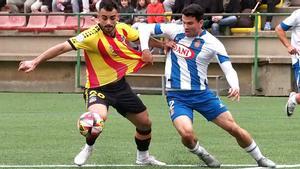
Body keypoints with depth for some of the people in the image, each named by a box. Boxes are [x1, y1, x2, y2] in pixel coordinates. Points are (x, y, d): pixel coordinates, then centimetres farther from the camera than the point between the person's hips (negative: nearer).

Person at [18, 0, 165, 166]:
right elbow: (63, 47, -29)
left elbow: (143, 37, 14)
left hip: (120, 85, 6)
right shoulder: (92, 36, -26)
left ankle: (143, 157, 44)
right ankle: (88, 149, -4)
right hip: (98, 88, -6)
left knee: (145, 123, 14)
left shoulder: (123, 28, -7)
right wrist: (35, 62, -33)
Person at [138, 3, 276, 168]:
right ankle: (201, 154, 8)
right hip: (177, 94, -1)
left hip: (202, 93, 1)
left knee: (234, 128, 1)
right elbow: (145, 28, 2)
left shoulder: (212, 43, -7)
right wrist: (145, 48, -17)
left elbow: (229, 69, -10)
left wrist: (235, 86, -32)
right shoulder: (175, 31, -5)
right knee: (187, 133, -27)